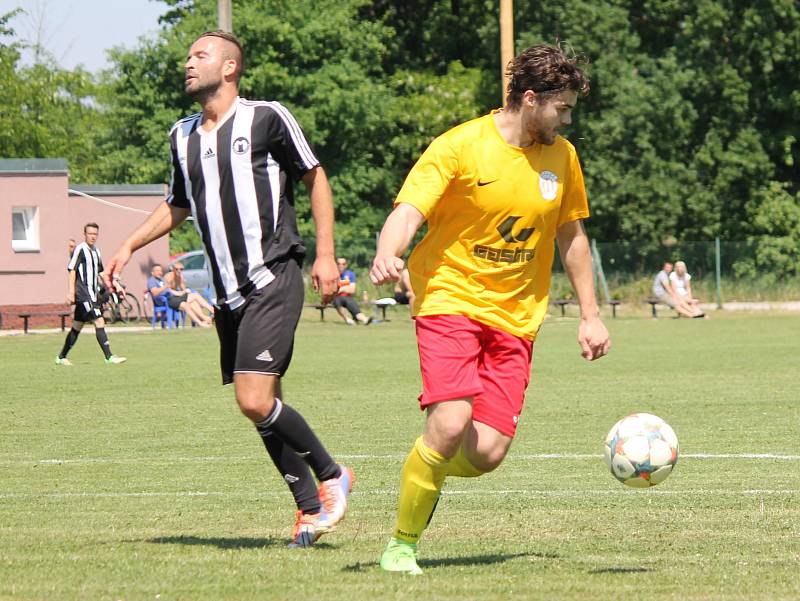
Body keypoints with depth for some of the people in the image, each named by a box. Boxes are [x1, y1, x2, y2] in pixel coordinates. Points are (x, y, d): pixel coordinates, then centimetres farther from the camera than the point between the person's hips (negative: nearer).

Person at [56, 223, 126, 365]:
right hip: (83, 294, -9)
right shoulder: (80, 249, -8)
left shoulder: (96, 251, 17)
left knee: (77, 326, 13)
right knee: (99, 322, -15)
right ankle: (109, 357, -17)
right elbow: (72, 270, -10)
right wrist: (71, 292, -16)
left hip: (92, 294, 9)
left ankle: (61, 357, 21)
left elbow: (100, 272, 26)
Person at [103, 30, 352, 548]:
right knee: (261, 406, 6)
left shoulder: (267, 118, -5)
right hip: (229, 292, 7)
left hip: (273, 280, -7)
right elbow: (177, 205, 29)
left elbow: (316, 178, 3)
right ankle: (310, 508, 16)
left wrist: (325, 255, -2)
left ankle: (331, 476, 3)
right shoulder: (183, 136, 14)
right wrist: (130, 246, 17)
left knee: (255, 402, -17)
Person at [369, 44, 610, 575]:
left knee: (488, 452, -10)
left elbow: (571, 236, 20)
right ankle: (401, 547, -5)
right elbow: (407, 213, -18)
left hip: (516, 317, 5)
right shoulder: (460, 147, -10)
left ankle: (430, 469, 26)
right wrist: (388, 256, -40)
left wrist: (590, 315, 19)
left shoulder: (562, 157, 7)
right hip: (451, 299, -4)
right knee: (452, 423, -24)